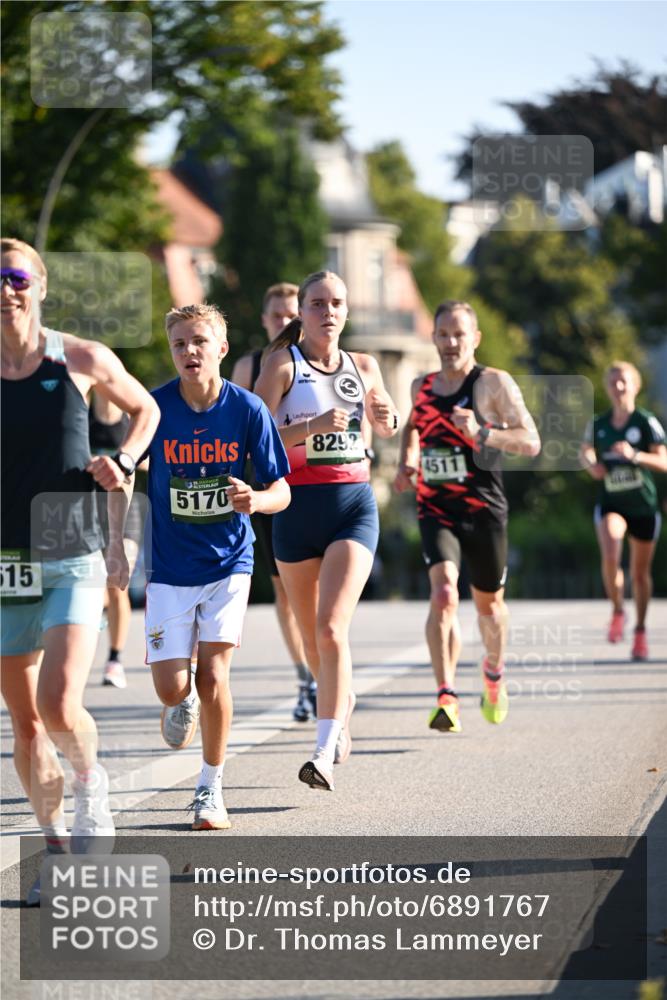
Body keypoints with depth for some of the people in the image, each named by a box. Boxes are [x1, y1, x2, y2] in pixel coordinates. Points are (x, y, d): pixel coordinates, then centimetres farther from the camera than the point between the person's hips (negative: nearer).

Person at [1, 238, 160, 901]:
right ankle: (57, 846, 23)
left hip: (72, 559, -2)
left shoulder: (82, 361, -1)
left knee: (60, 709, -18)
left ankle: (90, 780, 13)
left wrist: (122, 462, -1)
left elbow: (145, 410, 16)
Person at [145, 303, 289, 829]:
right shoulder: (155, 408, -9)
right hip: (170, 568, 1)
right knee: (172, 687, -5)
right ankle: (180, 703, 34)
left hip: (229, 561, -1)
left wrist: (257, 499, -26)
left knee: (213, 674, -11)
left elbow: (282, 491, -6)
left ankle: (211, 788, 7)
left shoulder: (247, 409, -9)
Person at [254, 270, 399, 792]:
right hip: (298, 505, 0)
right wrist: (311, 427, -25)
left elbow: (387, 426, 27)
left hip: (354, 504, 0)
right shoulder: (283, 364, -1)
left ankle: (326, 753, -18)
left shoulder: (363, 367, 10)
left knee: (331, 627, -15)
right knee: (310, 635, 10)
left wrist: (389, 417, 3)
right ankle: (342, 700, 41)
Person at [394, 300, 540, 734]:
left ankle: (494, 671, 46)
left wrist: (482, 433, -27)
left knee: (489, 602, 15)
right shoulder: (422, 386, 9)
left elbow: (531, 442, -12)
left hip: (484, 511, -1)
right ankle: (447, 697, -27)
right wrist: (408, 461, 12)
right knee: (444, 592, -21)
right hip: (436, 510, 1)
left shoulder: (494, 383, -5)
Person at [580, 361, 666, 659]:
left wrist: (635, 455, -27)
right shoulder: (598, 425, 0)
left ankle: (640, 631, 29)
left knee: (640, 572, 10)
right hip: (611, 504, 1)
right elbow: (585, 451, 19)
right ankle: (617, 611, -4)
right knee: (610, 555, -27)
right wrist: (591, 465, -3)